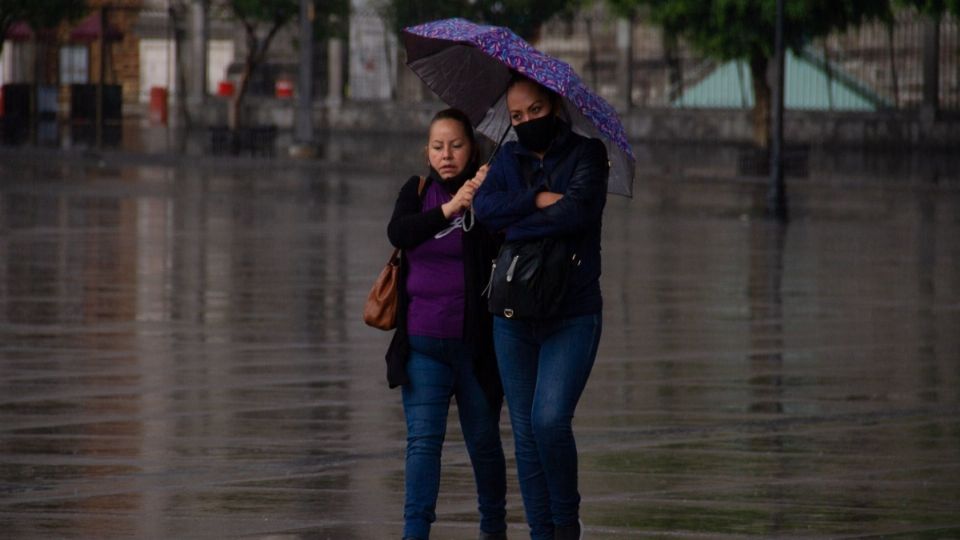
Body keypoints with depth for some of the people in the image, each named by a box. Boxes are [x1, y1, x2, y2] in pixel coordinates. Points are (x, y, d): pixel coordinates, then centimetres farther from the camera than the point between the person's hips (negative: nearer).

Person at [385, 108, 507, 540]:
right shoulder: (417, 192, 5)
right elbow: (398, 232, -14)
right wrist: (450, 208, -28)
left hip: (474, 343, -1)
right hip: (423, 344, 1)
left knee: (483, 441, 10)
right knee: (423, 440, -8)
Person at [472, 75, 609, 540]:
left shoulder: (585, 154, -1)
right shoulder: (508, 160, 11)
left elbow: (577, 211, -18)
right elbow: (484, 207, -7)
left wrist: (513, 228, -10)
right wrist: (538, 200, -18)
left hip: (573, 316, -4)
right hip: (513, 318, 4)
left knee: (549, 419, -19)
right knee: (525, 432, 4)